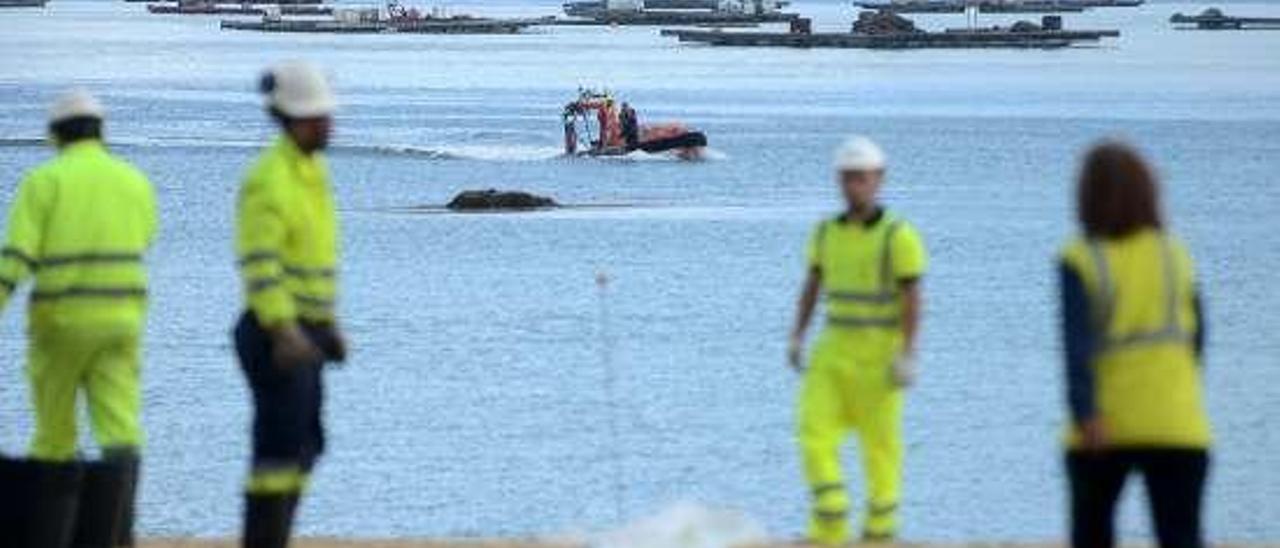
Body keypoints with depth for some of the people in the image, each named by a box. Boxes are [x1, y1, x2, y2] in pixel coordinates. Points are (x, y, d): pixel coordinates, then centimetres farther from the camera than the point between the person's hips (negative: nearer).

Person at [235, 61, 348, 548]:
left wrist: (329, 324, 22)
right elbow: (259, 265, -24)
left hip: (303, 330, 10)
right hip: (276, 334, -10)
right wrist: (285, 332, -31)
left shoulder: (313, 170, 14)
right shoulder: (269, 179, -17)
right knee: (281, 447, -12)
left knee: (303, 447, 13)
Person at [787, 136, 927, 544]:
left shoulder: (898, 236, -11)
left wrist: (908, 355, -20)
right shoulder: (827, 232, 7)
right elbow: (811, 288, 12)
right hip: (833, 352, 5)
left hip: (879, 354, -5)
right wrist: (796, 338, 1)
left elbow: (912, 299, -13)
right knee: (814, 430, -9)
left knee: (879, 439, 4)